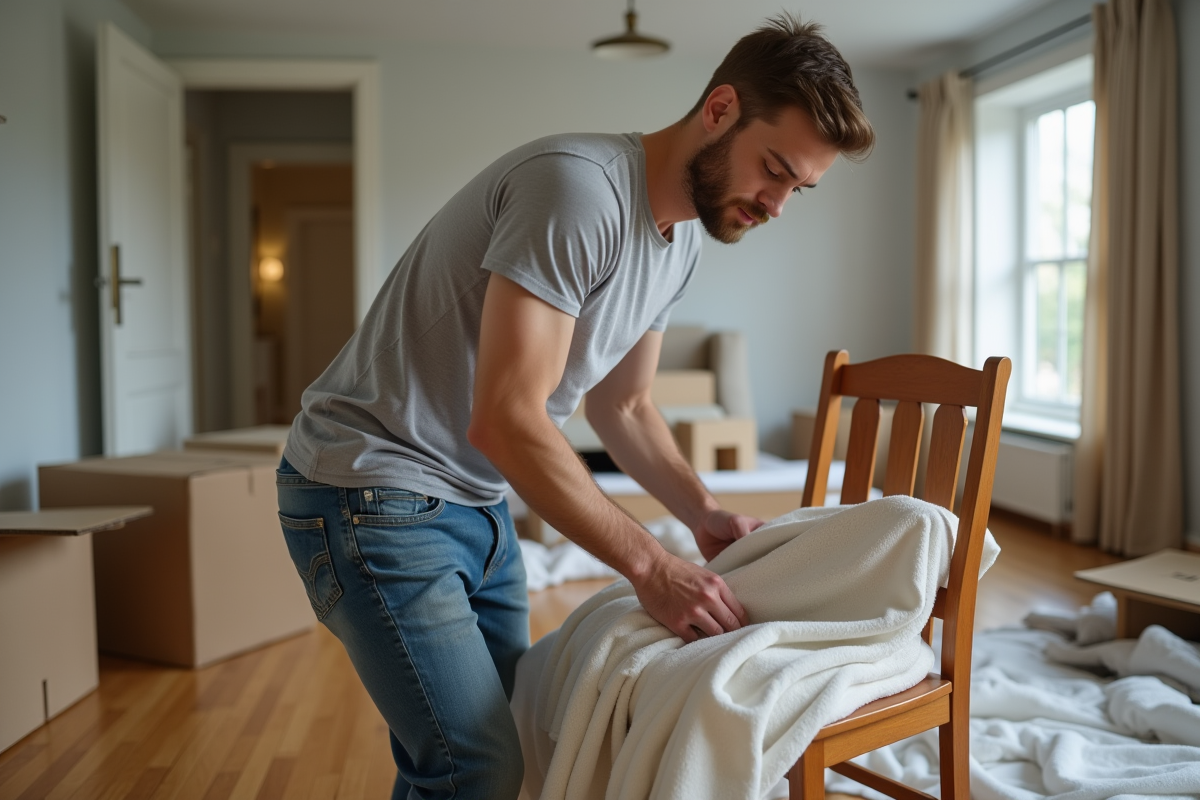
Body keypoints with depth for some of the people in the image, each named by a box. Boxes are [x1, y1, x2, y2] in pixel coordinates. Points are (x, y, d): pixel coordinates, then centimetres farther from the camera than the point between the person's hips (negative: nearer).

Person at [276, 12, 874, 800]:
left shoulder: (683, 241, 5)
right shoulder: (578, 186, -24)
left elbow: (624, 406, 13)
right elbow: (505, 419, -28)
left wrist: (703, 512, -2)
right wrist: (649, 563, -23)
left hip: (476, 496, 9)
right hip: (372, 495, -8)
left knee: (512, 733, 13)